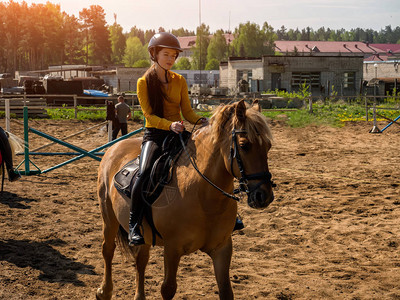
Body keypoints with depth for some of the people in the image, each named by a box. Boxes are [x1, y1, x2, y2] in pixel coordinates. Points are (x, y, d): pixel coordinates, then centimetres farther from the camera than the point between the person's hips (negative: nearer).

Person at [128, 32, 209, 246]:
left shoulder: (179, 81, 12)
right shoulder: (144, 82, 1)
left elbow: (187, 111, 9)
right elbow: (149, 114, -8)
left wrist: (200, 121, -12)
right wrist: (169, 125, -26)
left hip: (178, 133, 4)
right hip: (154, 134, -4)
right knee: (144, 173, -29)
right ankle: (134, 225, -19)